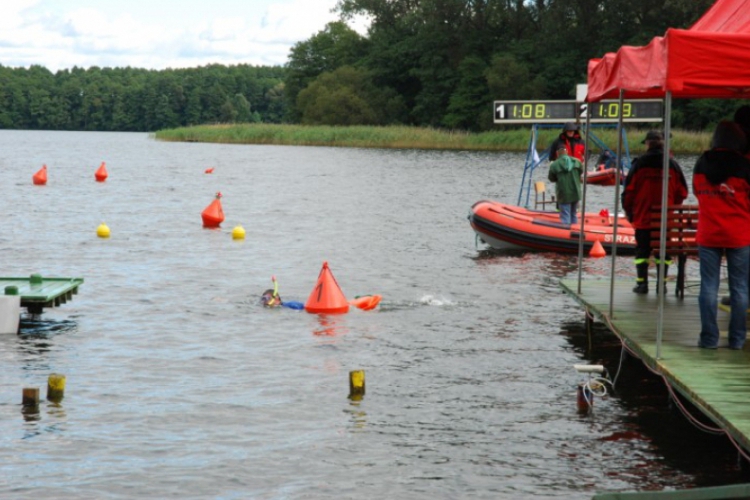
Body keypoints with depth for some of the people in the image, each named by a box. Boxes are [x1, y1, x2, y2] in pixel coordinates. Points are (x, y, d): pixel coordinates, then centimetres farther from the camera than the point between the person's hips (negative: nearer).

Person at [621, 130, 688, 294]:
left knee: (642, 249, 6)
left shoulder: (639, 163, -5)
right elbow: (682, 192, 7)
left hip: (643, 217, -2)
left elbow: (629, 190, -4)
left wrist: (628, 210, 9)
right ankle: (661, 284, 8)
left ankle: (642, 283, 3)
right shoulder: (673, 164, 2)